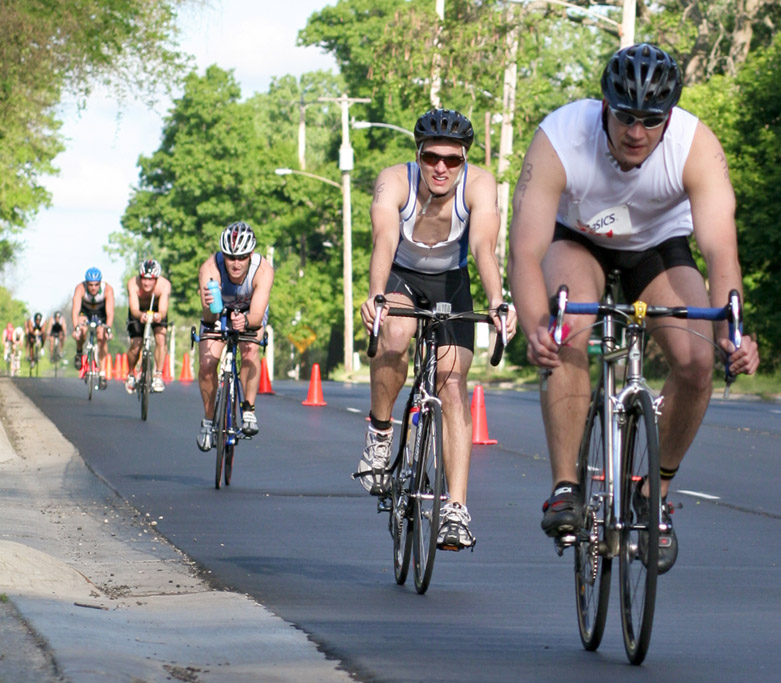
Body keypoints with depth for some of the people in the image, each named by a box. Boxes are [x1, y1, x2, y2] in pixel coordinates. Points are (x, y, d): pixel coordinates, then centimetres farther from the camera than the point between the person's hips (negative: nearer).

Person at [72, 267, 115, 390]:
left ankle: (102, 373, -11)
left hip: (101, 311, 0)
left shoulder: (108, 289, -35)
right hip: (85, 310, 0)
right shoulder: (80, 289, -35)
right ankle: (79, 352, 4)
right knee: (82, 332, -27)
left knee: (102, 337, -17)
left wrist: (108, 329, -58)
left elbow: (110, 312, -42)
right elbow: (75, 310, -44)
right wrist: (76, 328, -59)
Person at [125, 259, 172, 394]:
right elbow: (134, 310, -42)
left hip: (156, 311, 0)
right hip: (139, 312, 0)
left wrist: (159, 316, -66)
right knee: (135, 345, -12)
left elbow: (163, 311, -42)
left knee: (161, 338, -23)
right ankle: (130, 375, 16)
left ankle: (158, 376, -12)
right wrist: (141, 315, -65)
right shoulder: (133, 284, -34)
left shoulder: (164, 285, -34)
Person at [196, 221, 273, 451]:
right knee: (207, 364, -13)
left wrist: (246, 321, -65)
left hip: (251, 312, -1)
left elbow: (257, 315, -42)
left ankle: (248, 409, -12)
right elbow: (209, 317, -44)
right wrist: (209, 308, -67)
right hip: (218, 313, 1)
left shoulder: (263, 270, -36)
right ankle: (208, 419, 9)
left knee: (250, 351, -28)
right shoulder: (210, 268, -36)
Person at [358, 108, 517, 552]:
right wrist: (375, 296, -61)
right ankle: (379, 434, -9)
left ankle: (457, 510, -15)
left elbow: (484, 246, -40)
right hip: (400, 278, -1)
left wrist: (497, 302, -58)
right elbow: (384, 241, -42)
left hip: (450, 283, 1)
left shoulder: (479, 185, -26)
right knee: (395, 336, -34)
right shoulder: (395, 182, -28)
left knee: (454, 384, -14)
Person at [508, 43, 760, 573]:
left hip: (659, 243, 1)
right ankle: (565, 488, -22)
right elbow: (526, 252, -40)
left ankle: (654, 493, 2)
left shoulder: (696, 146, -32)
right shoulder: (559, 140, -35)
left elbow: (721, 251, -39)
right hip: (578, 239, -1)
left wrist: (732, 331, -57)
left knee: (697, 360, -21)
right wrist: (535, 329, -58)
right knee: (569, 335, -32)